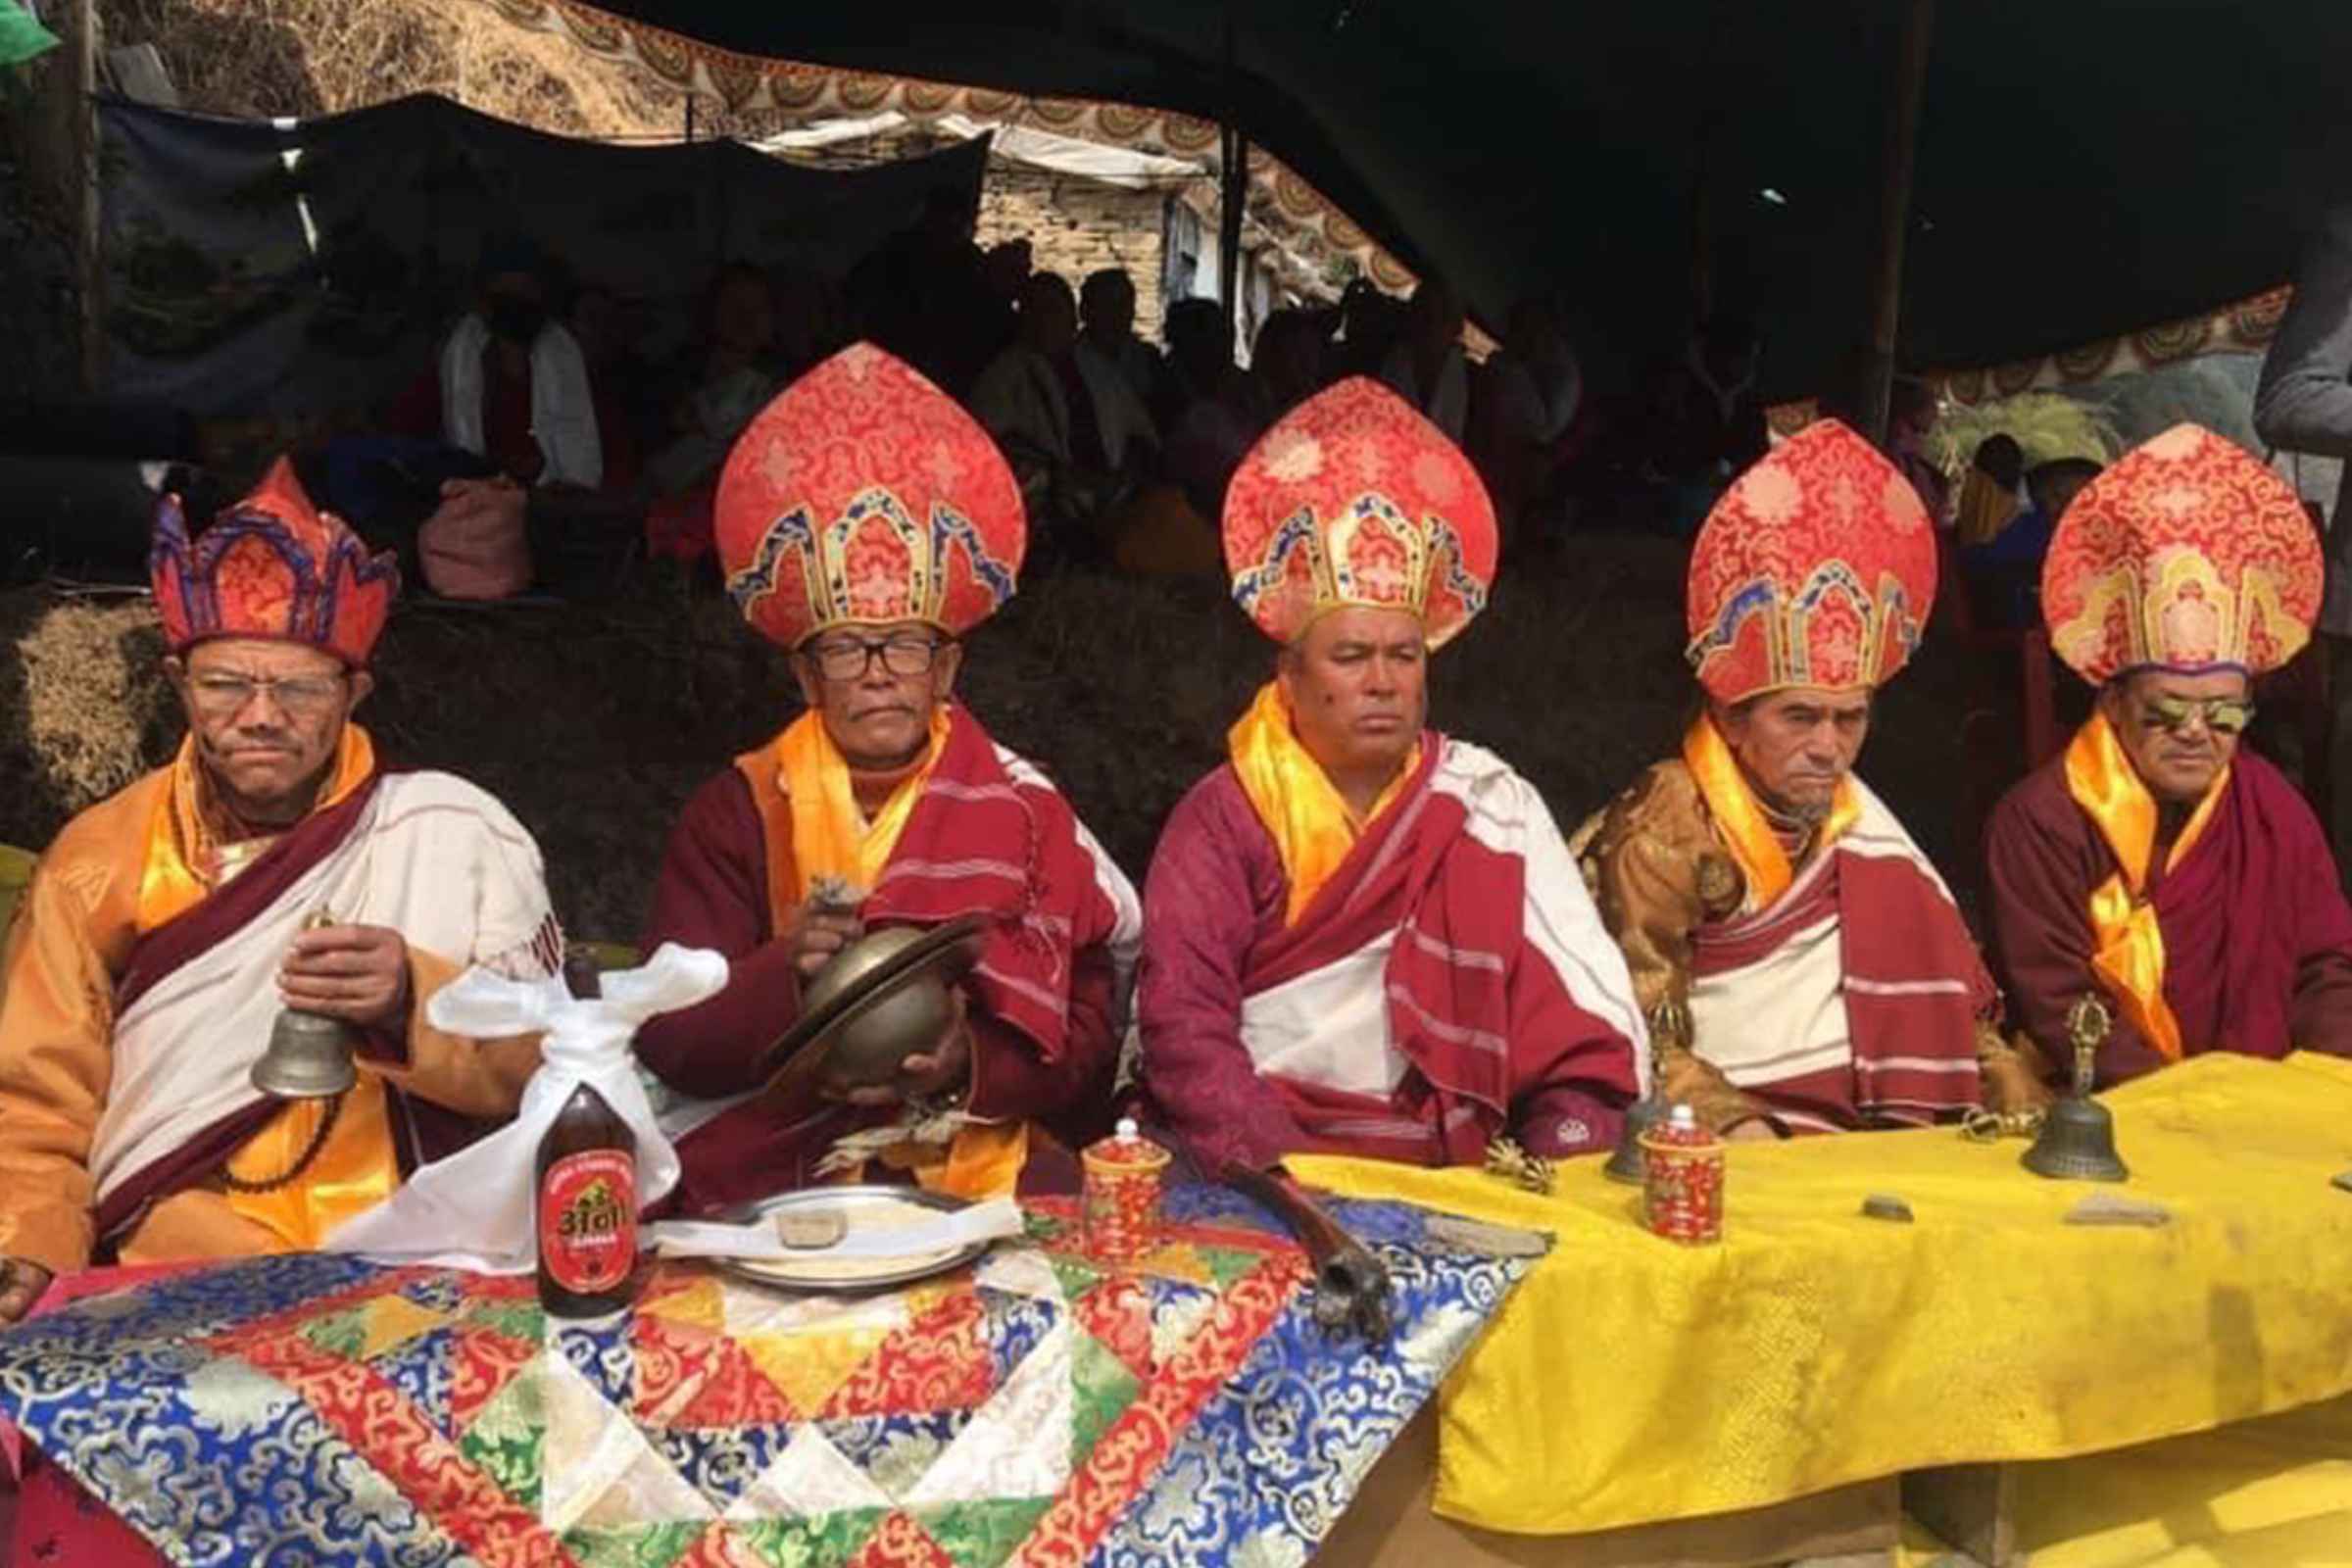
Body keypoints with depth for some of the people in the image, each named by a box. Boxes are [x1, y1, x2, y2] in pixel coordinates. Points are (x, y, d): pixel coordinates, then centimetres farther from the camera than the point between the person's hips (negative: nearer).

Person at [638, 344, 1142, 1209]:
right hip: (768, 1181, -1)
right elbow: (668, 1043, 0)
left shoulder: (1021, 810, 7)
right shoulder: (737, 811, 6)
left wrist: (971, 1066, -15)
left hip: (984, 1173, 1)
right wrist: (786, 971, -19)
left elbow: (1083, 1038, 5)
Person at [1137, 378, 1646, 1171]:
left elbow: (1586, 1015, 0)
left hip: (1449, 1184, 2)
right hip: (1263, 1187, -1)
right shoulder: (1223, 817, 0)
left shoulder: (1492, 804, 5)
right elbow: (1185, 1027, -9)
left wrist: (1565, 1178, -15)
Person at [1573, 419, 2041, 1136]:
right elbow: (1640, 1043, -14)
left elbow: (1946, 977, 12)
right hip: (1728, 1152, -7)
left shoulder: (1851, 813, 11)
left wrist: (2018, 1100, -1)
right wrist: (1738, 1128, -28)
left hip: (1877, 1129, 7)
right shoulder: (1661, 832, -8)